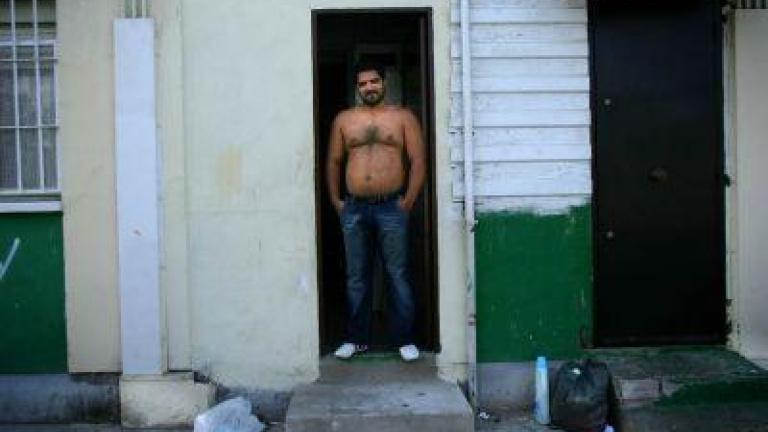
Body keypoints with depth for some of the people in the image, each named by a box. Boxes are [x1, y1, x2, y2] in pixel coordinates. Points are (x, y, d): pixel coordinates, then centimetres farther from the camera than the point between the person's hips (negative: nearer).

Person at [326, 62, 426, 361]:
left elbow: (417, 161, 0)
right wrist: (335, 200, 7)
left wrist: (408, 201, -6)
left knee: (398, 276, 2)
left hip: (391, 208, -2)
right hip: (354, 209, 3)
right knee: (356, 277, 8)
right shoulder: (344, 119, 11)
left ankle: (405, 340, 10)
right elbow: (334, 162, 14)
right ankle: (356, 338, 18)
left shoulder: (403, 117, 4)